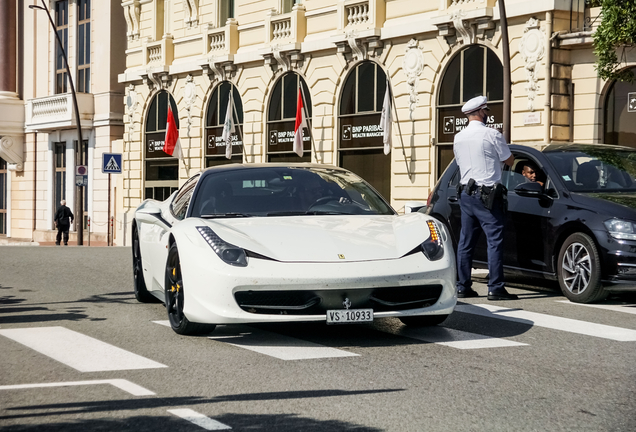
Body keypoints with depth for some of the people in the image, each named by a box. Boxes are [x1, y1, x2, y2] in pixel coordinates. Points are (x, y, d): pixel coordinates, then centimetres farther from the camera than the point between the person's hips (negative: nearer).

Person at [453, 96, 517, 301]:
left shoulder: (458, 137, 9)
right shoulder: (491, 134, -11)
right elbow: (509, 160, -2)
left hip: (465, 193, 7)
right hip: (487, 195, -7)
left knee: (466, 241, 10)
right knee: (495, 240, -5)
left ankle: (463, 286, 13)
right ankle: (495, 288, -8)